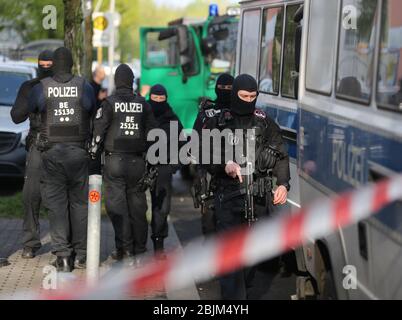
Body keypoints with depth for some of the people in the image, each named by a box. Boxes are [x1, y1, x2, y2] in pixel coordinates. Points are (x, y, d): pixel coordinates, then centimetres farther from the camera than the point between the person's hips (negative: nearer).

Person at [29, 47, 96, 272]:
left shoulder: (41, 88, -1)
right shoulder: (84, 86, -1)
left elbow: (31, 109, 14)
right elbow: (94, 113, 7)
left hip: (52, 152, 0)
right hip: (79, 152, 0)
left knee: (57, 203, 4)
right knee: (80, 202, 9)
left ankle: (62, 255, -3)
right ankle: (80, 254, 11)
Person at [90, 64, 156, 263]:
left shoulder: (109, 103, -5)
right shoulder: (143, 104, 6)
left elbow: (98, 131, -7)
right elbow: (152, 132, 11)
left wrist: (93, 155, 2)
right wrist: (150, 157, 22)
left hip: (114, 160, -3)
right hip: (137, 161, 3)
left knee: (117, 205, -1)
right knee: (137, 205, 9)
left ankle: (124, 248, -4)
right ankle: (139, 249, 13)